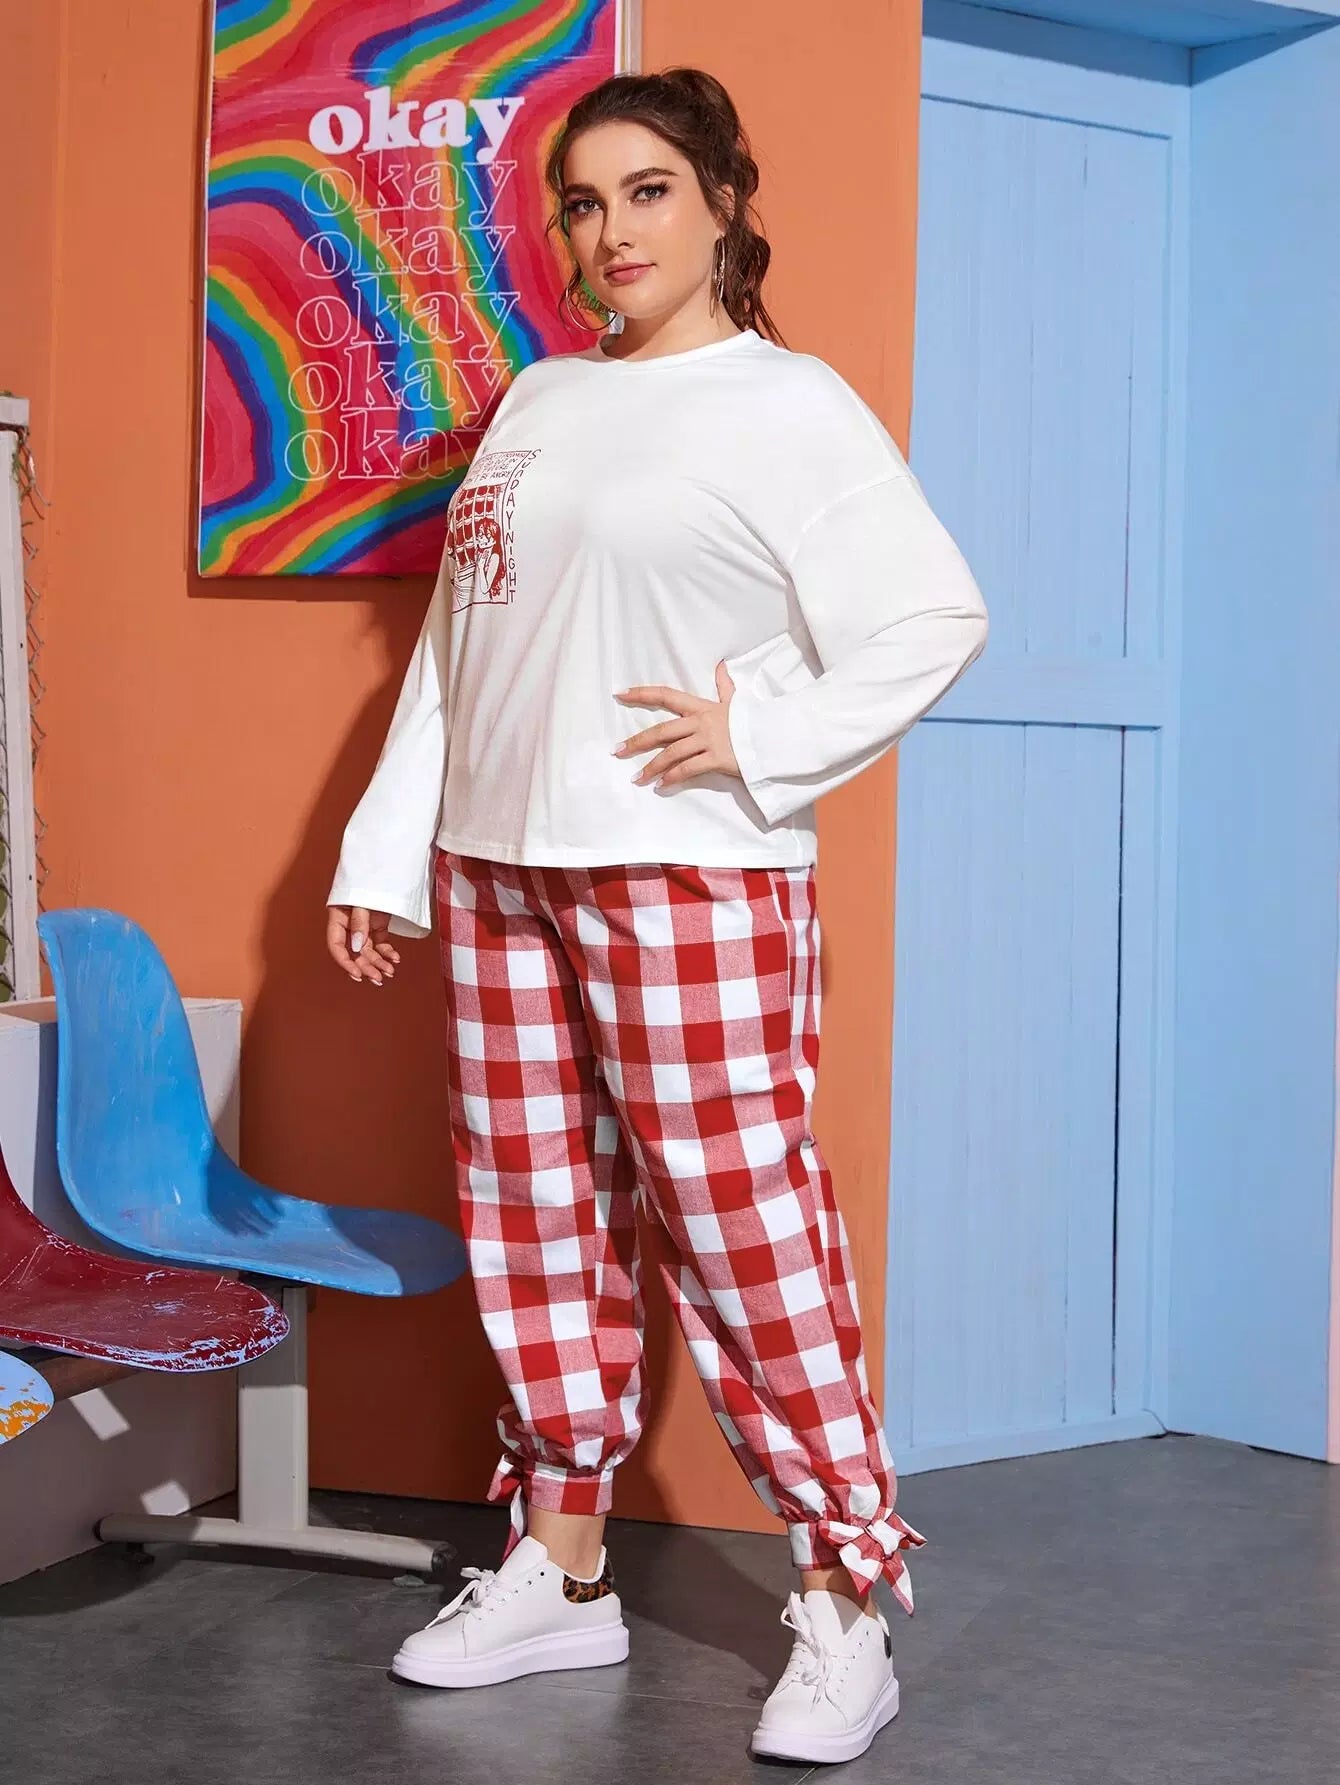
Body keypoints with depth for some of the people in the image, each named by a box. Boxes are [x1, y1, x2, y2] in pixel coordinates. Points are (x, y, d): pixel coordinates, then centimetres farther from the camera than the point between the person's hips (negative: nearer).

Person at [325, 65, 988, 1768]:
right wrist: (380, 855, 15)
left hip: (690, 883, -6)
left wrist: (756, 734, -14)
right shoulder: (536, 401, 16)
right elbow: (449, 647, 17)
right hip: (497, 871, 7)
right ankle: (557, 1571, 21)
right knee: (537, 1230, 10)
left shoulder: (789, 405, -3)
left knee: (745, 1232, -7)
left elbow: (935, 619, -10)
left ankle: (845, 1599, 3)